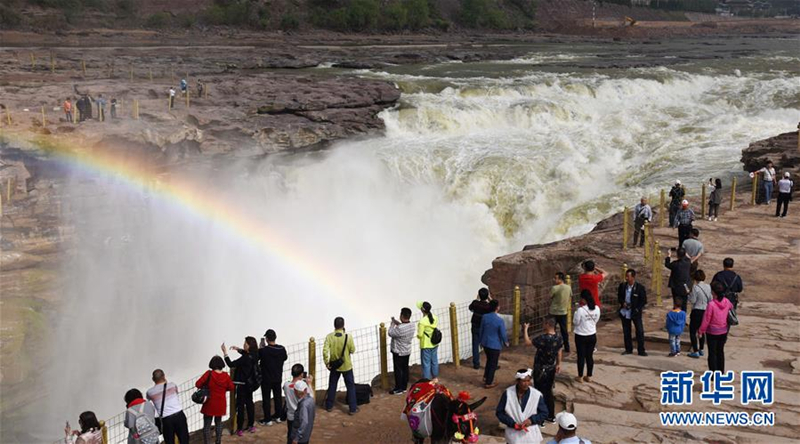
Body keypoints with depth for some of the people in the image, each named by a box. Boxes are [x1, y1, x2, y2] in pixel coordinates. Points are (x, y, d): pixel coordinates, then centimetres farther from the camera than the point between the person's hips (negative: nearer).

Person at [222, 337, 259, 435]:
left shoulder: (245, 358, -27)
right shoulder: (253, 355, -2)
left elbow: (231, 364, -25)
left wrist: (225, 352, -21)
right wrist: (238, 349, 13)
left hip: (242, 384, -8)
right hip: (250, 384, 8)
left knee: (240, 405, 1)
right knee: (249, 403, 18)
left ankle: (240, 429, 6)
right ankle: (251, 425, 26)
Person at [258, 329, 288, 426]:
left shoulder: (263, 351, -22)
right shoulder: (281, 349, -8)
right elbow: (285, 357, 12)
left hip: (266, 379, -5)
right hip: (278, 378, 5)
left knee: (266, 399, 6)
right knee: (277, 397, 18)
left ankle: (267, 419, 10)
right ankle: (278, 416, 28)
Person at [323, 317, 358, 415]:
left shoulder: (329, 336, -12)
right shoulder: (348, 336, -17)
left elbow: (325, 350, -17)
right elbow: (352, 350, -8)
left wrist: (327, 362, -7)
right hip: (346, 366, -2)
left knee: (332, 385, 19)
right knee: (351, 386, 9)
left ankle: (329, 406, 28)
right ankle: (353, 408, 10)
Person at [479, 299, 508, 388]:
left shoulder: (484, 317, -6)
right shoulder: (500, 320, -23)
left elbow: (481, 330, 5)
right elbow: (503, 334, -15)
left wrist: (481, 341, 21)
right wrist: (506, 342, 6)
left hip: (485, 343, 6)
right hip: (495, 345, -6)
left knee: (489, 360, 27)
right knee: (493, 364, 10)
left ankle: (485, 378, 35)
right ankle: (488, 383, 18)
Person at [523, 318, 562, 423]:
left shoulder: (543, 338, -27)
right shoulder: (559, 338, -5)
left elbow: (527, 342, -19)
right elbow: (559, 352, 7)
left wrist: (525, 329, -7)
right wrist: (558, 364, 20)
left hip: (540, 370, -6)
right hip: (551, 369, 6)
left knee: (540, 393, 6)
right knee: (549, 391, 20)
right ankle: (551, 416, 29)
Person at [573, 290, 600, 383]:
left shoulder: (580, 310, -24)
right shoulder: (597, 308, -7)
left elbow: (575, 322, -13)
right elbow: (596, 321, 4)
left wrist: (576, 312, 0)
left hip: (581, 336, -4)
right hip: (592, 336, 4)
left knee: (581, 356, 8)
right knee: (590, 356, 14)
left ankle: (580, 377, 17)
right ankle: (589, 376, 22)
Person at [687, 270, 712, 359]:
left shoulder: (695, 287, -16)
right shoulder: (708, 287, 1)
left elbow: (692, 301, -14)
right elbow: (710, 300, 6)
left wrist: (689, 294, 1)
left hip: (697, 311, -6)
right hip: (706, 311, 6)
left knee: (692, 332, 1)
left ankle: (695, 351, -2)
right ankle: (701, 349, 27)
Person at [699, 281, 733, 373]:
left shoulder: (711, 304, -26)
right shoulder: (727, 302, -8)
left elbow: (706, 319, -19)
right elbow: (731, 308, 15)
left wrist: (701, 331, -6)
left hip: (712, 332, -5)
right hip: (723, 332, 5)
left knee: (712, 353, 7)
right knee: (720, 352, 19)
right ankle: (721, 372, 28)